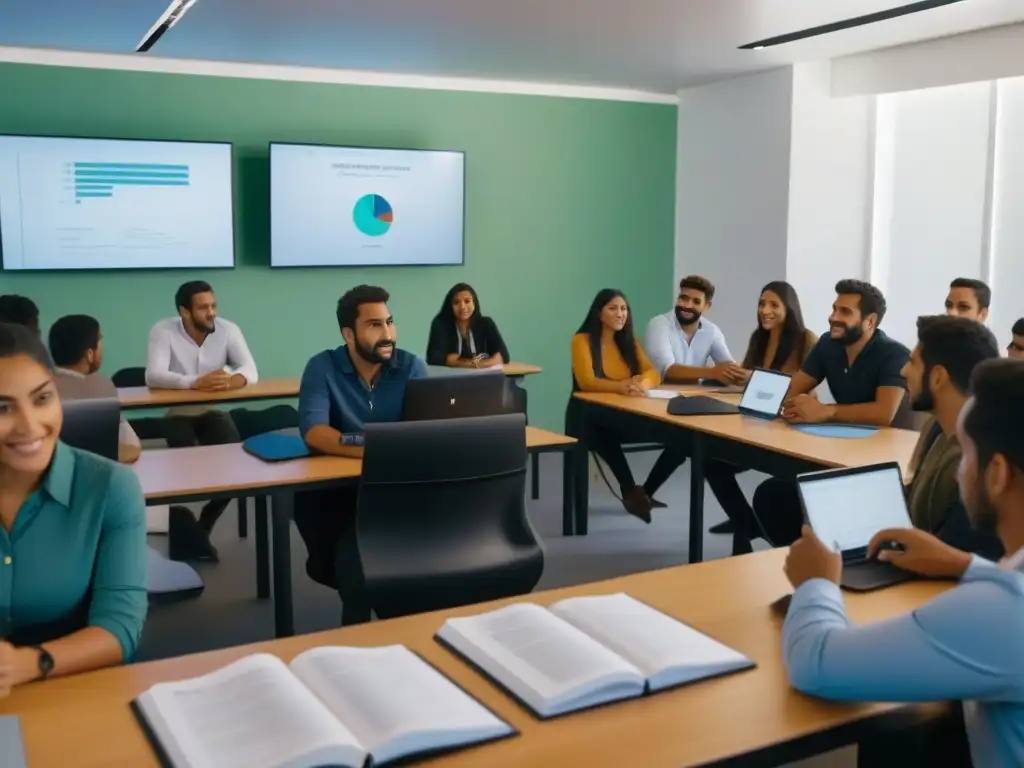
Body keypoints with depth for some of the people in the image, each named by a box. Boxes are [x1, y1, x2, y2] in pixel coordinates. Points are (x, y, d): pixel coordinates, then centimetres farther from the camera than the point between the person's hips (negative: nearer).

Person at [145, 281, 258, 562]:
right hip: (177, 413, -2)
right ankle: (186, 536, -5)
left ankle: (202, 527, 2)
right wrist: (195, 382, -40)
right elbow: (153, 376, -24)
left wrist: (231, 381, -38)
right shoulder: (163, 331, -12)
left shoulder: (228, 329, -4)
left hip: (214, 412, 3)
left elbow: (250, 370, -13)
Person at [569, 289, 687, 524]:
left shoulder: (629, 342, 11)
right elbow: (586, 382, -22)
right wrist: (621, 386, -40)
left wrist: (642, 384, -28)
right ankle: (631, 491, -27)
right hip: (589, 419, -5)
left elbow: (653, 374, -3)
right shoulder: (582, 340, -7)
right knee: (605, 433, -43)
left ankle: (645, 492, 1)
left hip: (625, 417, 6)